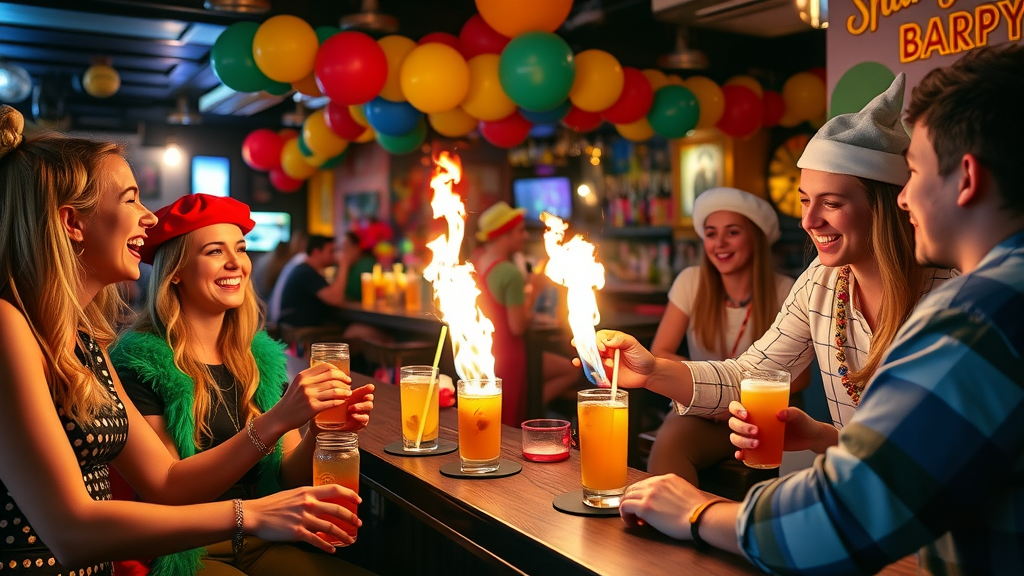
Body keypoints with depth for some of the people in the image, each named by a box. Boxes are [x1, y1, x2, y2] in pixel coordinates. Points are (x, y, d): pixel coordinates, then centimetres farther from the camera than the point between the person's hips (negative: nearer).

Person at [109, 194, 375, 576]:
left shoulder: (262, 356, 5)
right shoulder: (140, 361, -9)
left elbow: (291, 478, 4)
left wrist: (320, 430, -17)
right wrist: (274, 422, -26)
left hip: (262, 545, 5)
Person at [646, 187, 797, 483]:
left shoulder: (784, 293, -5)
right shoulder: (691, 282, -2)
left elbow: (798, 375, 1)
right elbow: (658, 356, 0)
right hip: (700, 413, 1)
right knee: (668, 441, -34)